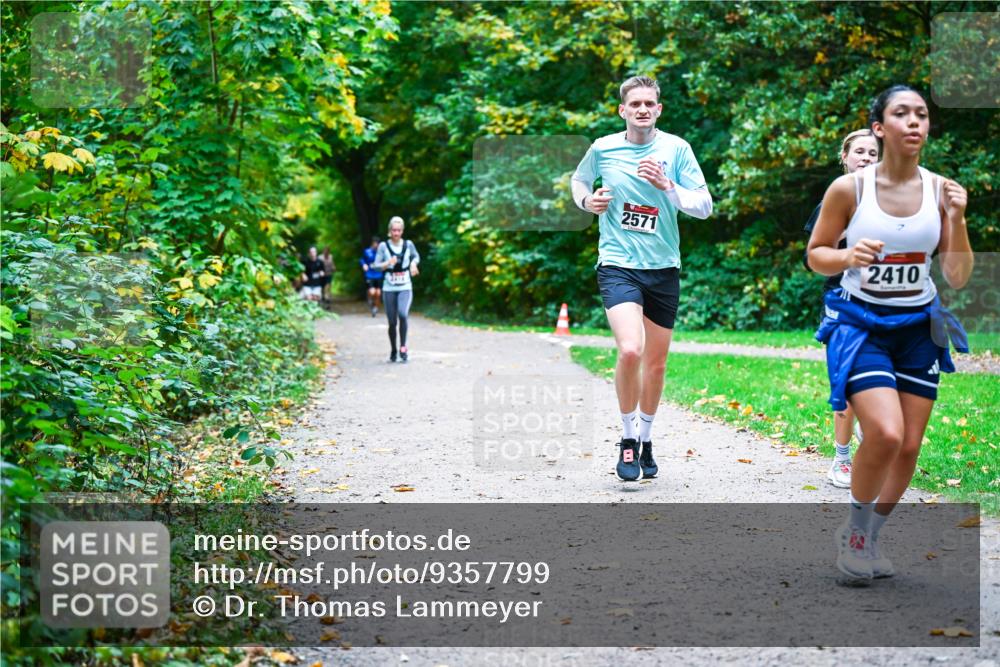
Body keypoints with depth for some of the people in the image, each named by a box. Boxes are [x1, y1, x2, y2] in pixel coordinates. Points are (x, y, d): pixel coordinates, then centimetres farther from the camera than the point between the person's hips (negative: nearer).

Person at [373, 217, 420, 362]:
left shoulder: (408, 244, 3)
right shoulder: (383, 246, -1)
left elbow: (416, 256, 21)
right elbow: (376, 265, -2)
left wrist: (414, 263, -1)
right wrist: (388, 263, -21)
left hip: (405, 288, 0)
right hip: (389, 289, 0)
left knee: (403, 313, -26)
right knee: (392, 322, 3)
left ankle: (403, 346, -13)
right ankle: (393, 350, 23)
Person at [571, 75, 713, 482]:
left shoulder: (675, 148, -1)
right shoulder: (602, 148, 0)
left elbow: (705, 207, -3)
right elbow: (579, 181, 21)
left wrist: (667, 186, -18)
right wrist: (587, 201, -1)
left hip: (663, 268, 2)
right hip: (617, 265, -2)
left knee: (656, 363, 11)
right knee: (630, 350, -23)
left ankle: (645, 440, 33)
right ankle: (627, 438, -3)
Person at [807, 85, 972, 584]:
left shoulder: (942, 191, -3)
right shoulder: (849, 188, -10)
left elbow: (958, 279, -2)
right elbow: (815, 255, 0)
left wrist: (956, 220, -16)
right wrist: (847, 256, -21)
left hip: (919, 327, 4)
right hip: (861, 323, -4)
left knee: (909, 447, 5)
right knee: (885, 434, -21)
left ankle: (871, 537, 29)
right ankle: (852, 530, 6)